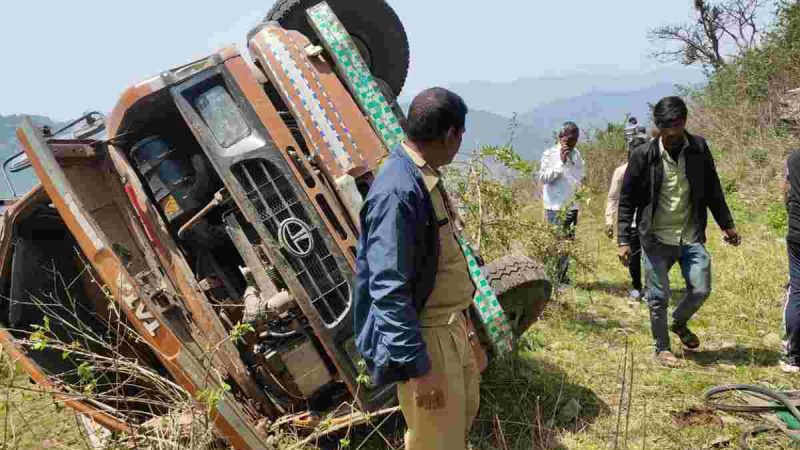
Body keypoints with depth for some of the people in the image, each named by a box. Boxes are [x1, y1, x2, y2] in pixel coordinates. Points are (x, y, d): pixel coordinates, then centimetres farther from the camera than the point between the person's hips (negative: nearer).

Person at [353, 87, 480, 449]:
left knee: (464, 412, 27)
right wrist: (417, 367, -26)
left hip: (449, 325, 10)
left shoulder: (423, 177, 5)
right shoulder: (398, 191, -27)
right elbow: (388, 291, -29)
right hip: (423, 337, -10)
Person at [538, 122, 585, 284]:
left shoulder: (576, 154, 11)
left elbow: (582, 176, 22)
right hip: (555, 206, -6)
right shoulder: (550, 154, -5)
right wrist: (561, 162, -18)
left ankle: (562, 276, 18)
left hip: (572, 206, 6)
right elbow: (542, 177, -14)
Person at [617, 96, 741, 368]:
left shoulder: (699, 149, -1)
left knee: (701, 289, 1)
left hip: (691, 236, 3)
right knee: (658, 298, 5)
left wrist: (727, 224, 14)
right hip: (656, 239, -2)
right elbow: (627, 201, -5)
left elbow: (712, 189, 11)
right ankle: (662, 348, 26)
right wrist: (624, 240, -10)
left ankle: (679, 323, 32)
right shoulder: (643, 156, -10)